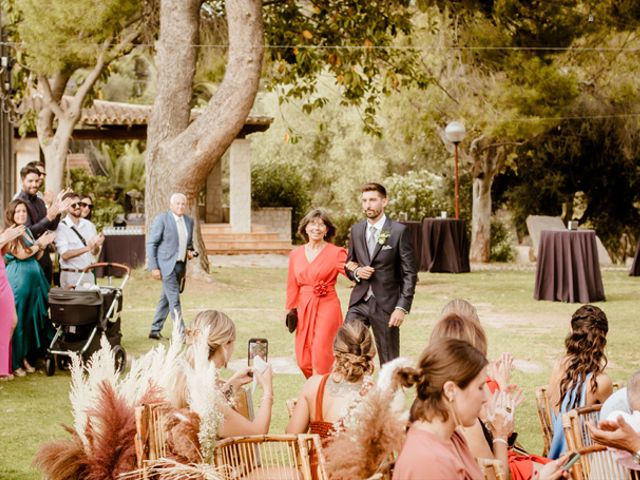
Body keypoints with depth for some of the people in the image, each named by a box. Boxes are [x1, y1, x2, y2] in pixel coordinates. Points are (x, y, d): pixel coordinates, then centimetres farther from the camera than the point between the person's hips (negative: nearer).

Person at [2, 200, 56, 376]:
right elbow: (20, 254, -16)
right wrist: (39, 243, -6)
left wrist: (43, 245, 3)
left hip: (33, 279, 8)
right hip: (18, 280, -8)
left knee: (32, 320, 8)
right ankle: (15, 363, 0)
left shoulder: (27, 232, 17)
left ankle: (25, 358, 15)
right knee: (17, 321, -5)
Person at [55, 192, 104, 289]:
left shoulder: (89, 225, 8)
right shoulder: (61, 227, -6)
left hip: (88, 274, 4)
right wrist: (87, 248, -23)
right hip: (71, 275, -4)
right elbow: (65, 255, -15)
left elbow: (95, 253, 12)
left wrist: (96, 246, -10)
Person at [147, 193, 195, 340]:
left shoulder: (189, 221, 11)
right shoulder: (162, 219, -8)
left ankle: (155, 330, 20)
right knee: (174, 300, -10)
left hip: (180, 265, 7)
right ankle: (180, 333, -12)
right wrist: (154, 267, -13)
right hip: (167, 265, -7)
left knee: (166, 298, 11)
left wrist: (190, 251, 1)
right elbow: (151, 244, -7)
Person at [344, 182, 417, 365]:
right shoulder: (356, 230, 10)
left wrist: (402, 307, -14)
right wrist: (356, 271, -5)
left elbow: (409, 273, -6)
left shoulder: (399, 231, -6)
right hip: (359, 302, 4)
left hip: (385, 304, -4)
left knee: (389, 362, 4)